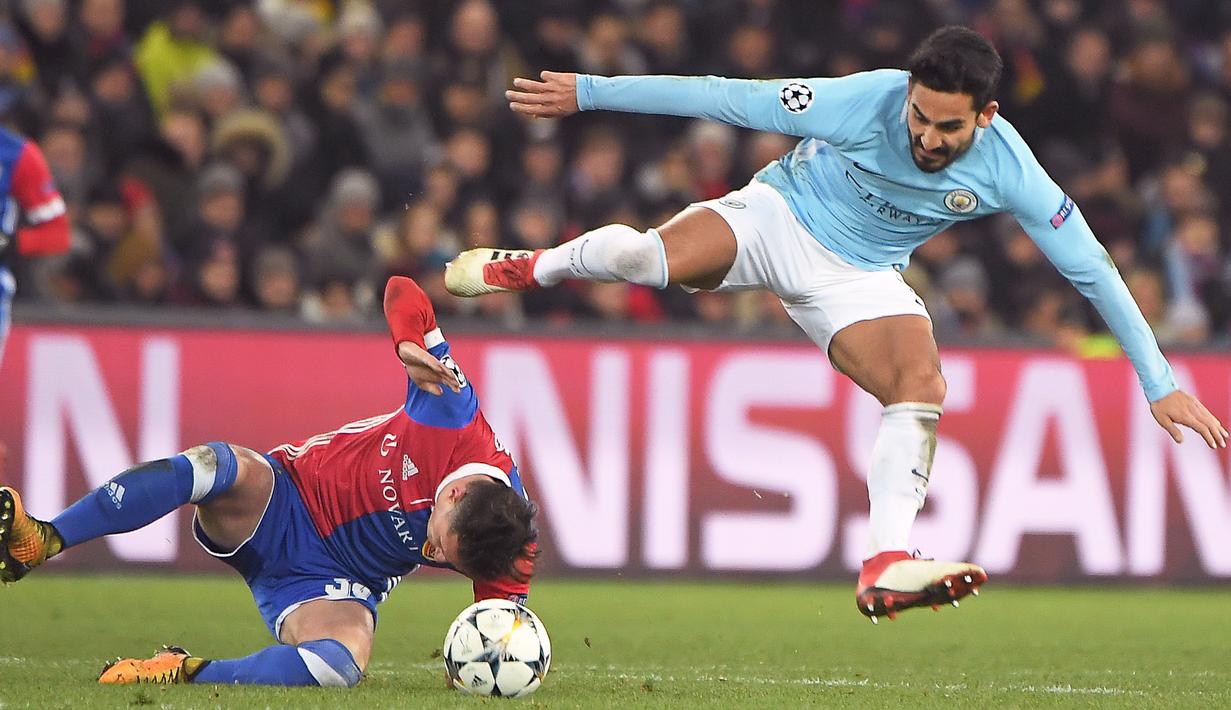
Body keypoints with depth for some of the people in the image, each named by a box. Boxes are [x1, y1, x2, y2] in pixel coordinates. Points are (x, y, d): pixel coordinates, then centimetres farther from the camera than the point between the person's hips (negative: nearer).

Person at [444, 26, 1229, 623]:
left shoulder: (1008, 172, -22)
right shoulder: (865, 100, -28)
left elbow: (1092, 269, -14)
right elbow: (728, 98, -21)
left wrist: (1161, 383, -14)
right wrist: (589, 92, -19)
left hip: (860, 277, 3)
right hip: (776, 217, -2)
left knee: (922, 390, -25)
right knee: (648, 258, -31)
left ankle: (886, 567, -28)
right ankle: (530, 268, 3)